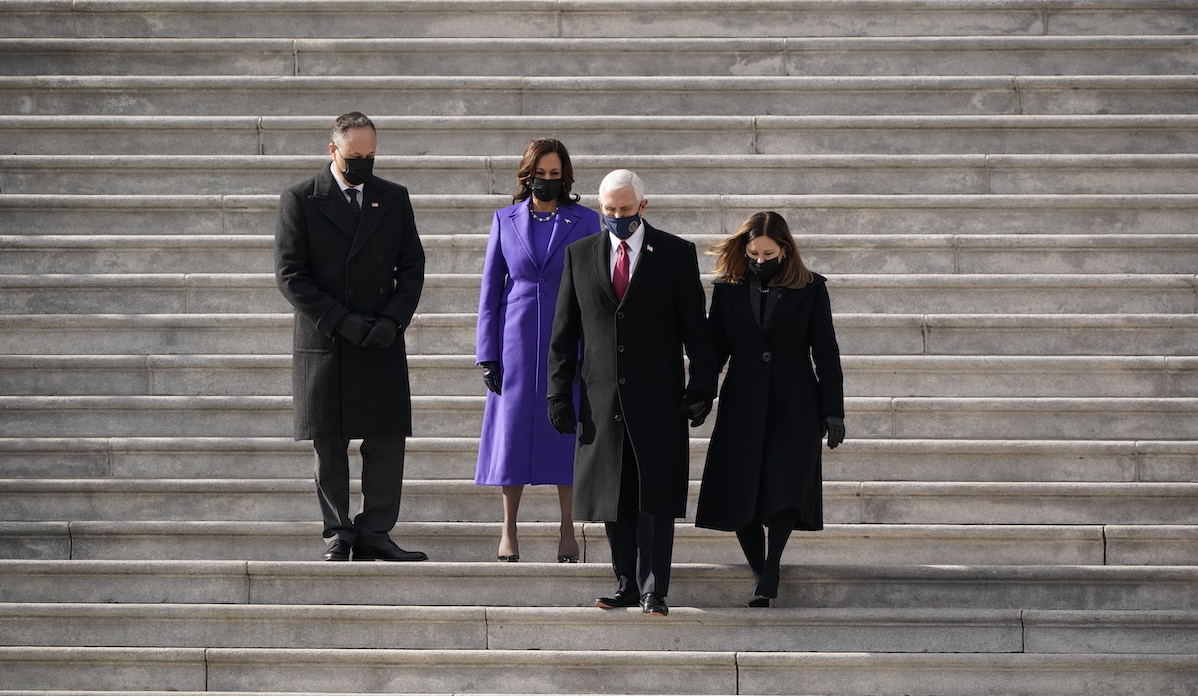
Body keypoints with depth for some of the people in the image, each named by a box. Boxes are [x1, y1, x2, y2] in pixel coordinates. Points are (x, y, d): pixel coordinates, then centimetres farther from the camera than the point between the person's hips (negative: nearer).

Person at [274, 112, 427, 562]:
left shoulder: (394, 199, 10)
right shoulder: (300, 200, 0)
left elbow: (412, 266, 9)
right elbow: (290, 274, -5)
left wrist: (392, 320, -8)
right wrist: (343, 321, -14)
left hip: (382, 345, 2)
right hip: (324, 344, -2)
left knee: (387, 443, -3)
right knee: (329, 448, 3)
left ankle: (374, 534, 4)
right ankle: (338, 538, 10)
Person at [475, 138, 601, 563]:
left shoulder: (584, 221, 3)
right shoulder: (506, 220, 7)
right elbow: (491, 288, 8)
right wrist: (487, 353, 2)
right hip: (517, 340, 1)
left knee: (567, 432, 0)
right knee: (512, 430, 1)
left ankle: (567, 529, 9)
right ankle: (509, 529, 11)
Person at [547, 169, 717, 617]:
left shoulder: (676, 254, 2)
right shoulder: (580, 255, 8)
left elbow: (695, 328, 3)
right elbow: (564, 331, 9)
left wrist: (701, 388, -4)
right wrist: (559, 393, 3)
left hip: (658, 399, -2)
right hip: (602, 399, 2)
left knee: (655, 497, -3)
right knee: (613, 499, 6)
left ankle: (652, 592, 1)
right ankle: (626, 584, 16)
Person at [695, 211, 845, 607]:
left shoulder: (809, 289, 2)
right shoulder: (727, 289, 6)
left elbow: (826, 353, 4)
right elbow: (715, 350, 10)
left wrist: (833, 410, 1)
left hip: (794, 409, -2)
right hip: (742, 407, 2)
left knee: (784, 491, -16)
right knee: (740, 497, -3)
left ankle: (768, 577, -11)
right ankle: (762, 573, 14)